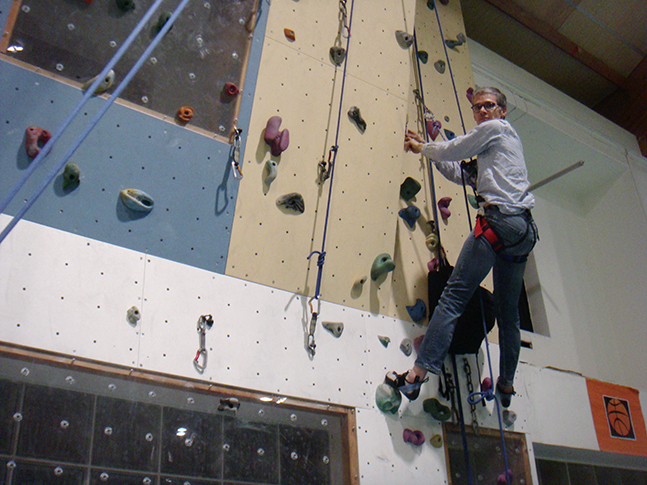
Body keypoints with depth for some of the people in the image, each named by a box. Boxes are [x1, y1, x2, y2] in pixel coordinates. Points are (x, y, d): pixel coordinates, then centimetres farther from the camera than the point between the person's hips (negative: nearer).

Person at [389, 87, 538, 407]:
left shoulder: (496, 128, 5)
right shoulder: (505, 140, 31)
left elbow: (452, 151, 4)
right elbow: (459, 173, 30)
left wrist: (420, 147, 22)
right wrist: (424, 148, 28)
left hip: (499, 219, -10)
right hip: (524, 228, 10)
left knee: (454, 296, -16)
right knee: (508, 312, 14)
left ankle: (419, 373, -21)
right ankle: (506, 385, 22)